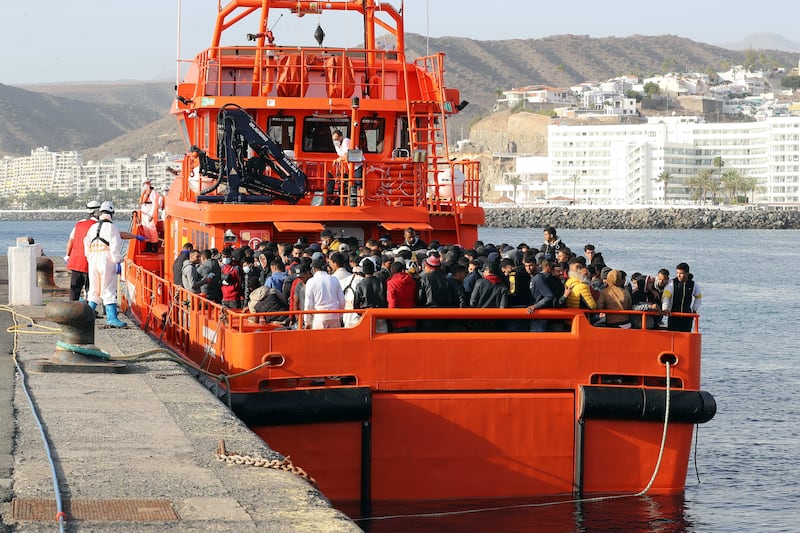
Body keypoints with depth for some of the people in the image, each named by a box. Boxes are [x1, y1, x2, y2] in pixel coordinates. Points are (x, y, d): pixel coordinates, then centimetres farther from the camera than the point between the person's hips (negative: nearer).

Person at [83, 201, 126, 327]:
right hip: (106, 260, -6)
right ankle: (111, 317, -11)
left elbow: (87, 244, 19)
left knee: (94, 289, 15)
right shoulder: (111, 227, -6)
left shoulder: (92, 227, 15)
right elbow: (115, 246, -12)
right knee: (109, 290, -6)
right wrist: (118, 262, -10)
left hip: (93, 261, 6)